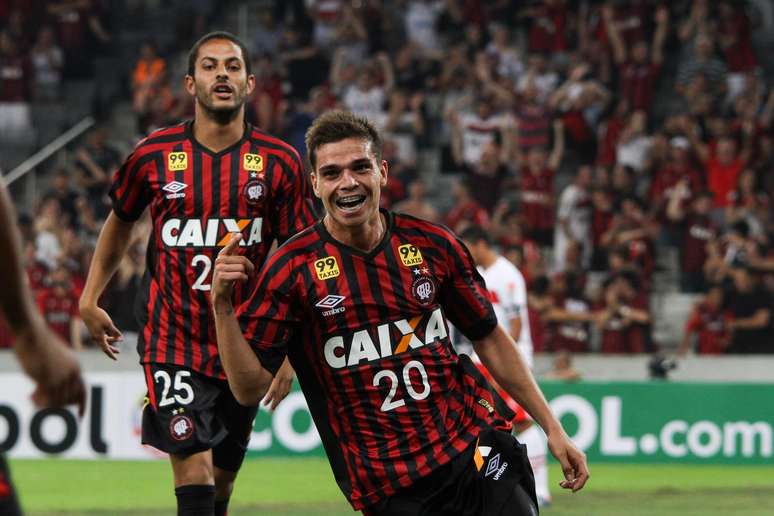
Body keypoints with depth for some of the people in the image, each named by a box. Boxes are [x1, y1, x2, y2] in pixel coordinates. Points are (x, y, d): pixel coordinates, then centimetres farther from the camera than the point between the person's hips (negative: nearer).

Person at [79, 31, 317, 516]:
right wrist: (90, 299, 16)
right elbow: (120, 223, 17)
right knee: (194, 473, -16)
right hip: (173, 343, -2)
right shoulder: (153, 156, -2)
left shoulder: (281, 162, -3)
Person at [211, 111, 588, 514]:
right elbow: (249, 387, -7)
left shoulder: (433, 246, 3)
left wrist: (552, 427, 13)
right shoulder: (293, 267, -5)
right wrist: (221, 306, -22)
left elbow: (490, 340, 15)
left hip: (476, 449, 3)